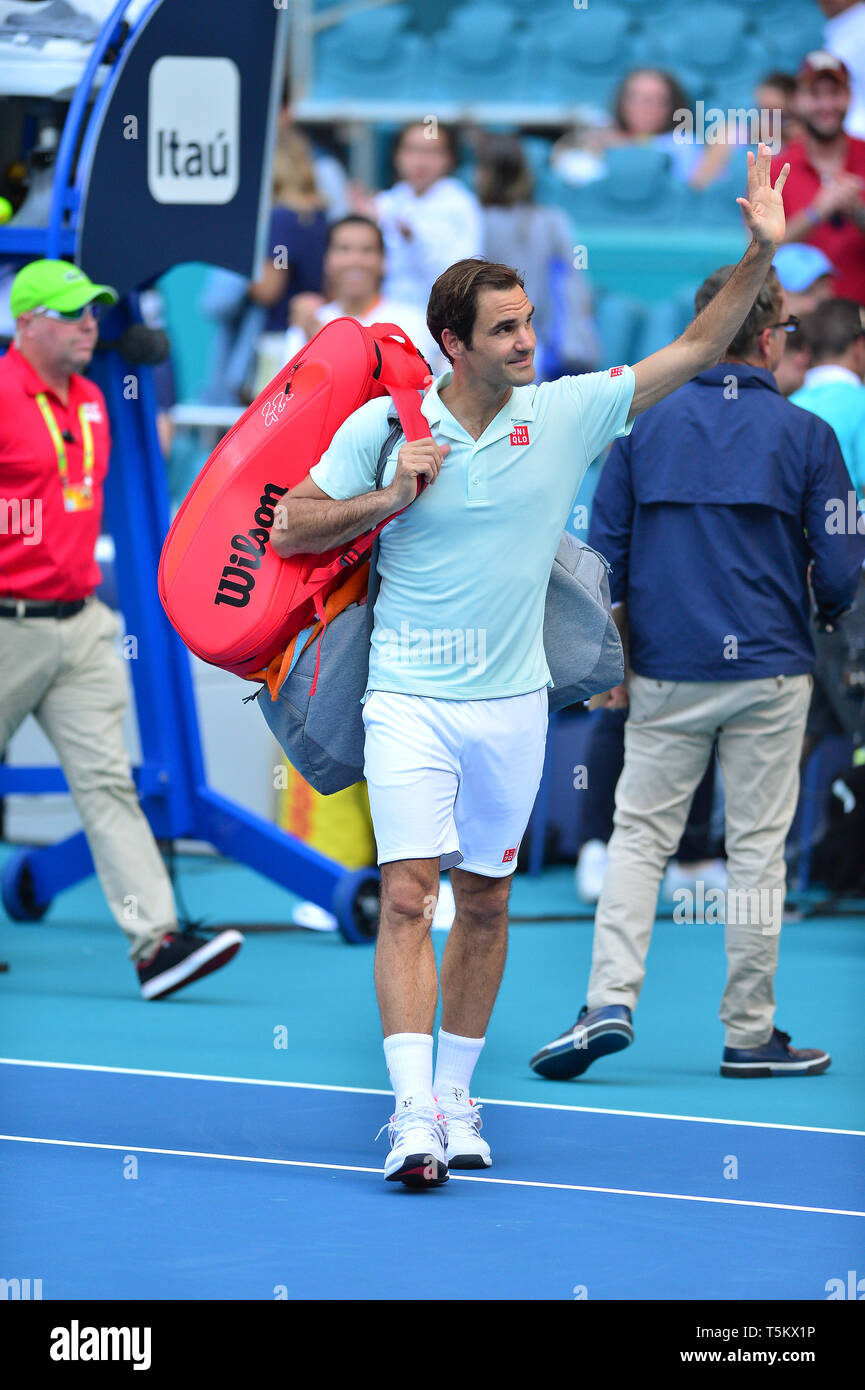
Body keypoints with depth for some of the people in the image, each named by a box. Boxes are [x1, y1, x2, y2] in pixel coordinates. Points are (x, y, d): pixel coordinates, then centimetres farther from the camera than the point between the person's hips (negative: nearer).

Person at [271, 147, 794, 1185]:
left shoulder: (567, 414, -1)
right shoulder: (382, 425, -4)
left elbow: (696, 350, 0)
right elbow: (287, 531, 2)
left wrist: (760, 254, -10)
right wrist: (390, 498, -12)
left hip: (511, 704, 3)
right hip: (409, 700, -3)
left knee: (483, 902, 9)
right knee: (408, 893, -13)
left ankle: (455, 1093, 22)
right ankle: (413, 1114, -19)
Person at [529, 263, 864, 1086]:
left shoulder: (644, 425, 3)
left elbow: (605, 554, 5)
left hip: (665, 674, 2)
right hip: (769, 671, -2)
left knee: (639, 835, 8)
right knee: (756, 849, 3)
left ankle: (610, 1001, -7)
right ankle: (749, 1035, 6)